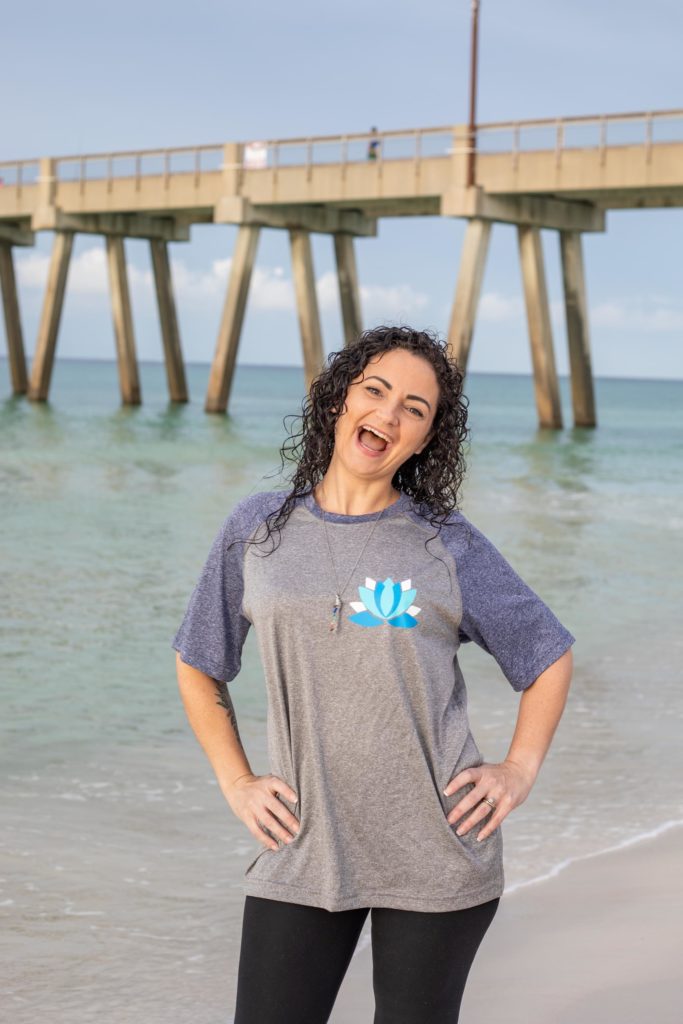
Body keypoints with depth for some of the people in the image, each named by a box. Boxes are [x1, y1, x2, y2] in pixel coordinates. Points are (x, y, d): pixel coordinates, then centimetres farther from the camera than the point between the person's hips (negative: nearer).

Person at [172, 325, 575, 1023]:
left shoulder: (449, 547, -2)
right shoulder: (256, 530, 3)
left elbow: (549, 655, 9)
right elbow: (195, 666, 15)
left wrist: (520, 771, -1)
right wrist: (235, 783, 6)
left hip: (434, 857, -1)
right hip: (302, 851, 1)